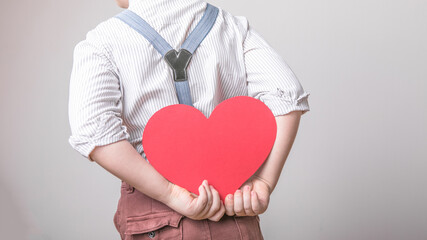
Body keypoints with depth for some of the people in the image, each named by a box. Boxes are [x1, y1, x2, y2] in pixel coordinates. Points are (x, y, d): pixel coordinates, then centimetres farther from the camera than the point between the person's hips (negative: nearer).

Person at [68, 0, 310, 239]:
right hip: (236, 215, 3)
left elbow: (92, 131, -20)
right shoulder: (233, 26, 3)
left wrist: (171, 193, -17)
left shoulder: (102, 41, -4)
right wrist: (265, 183, -10)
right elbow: (286, 96, -11)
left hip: (153, 220, -2)